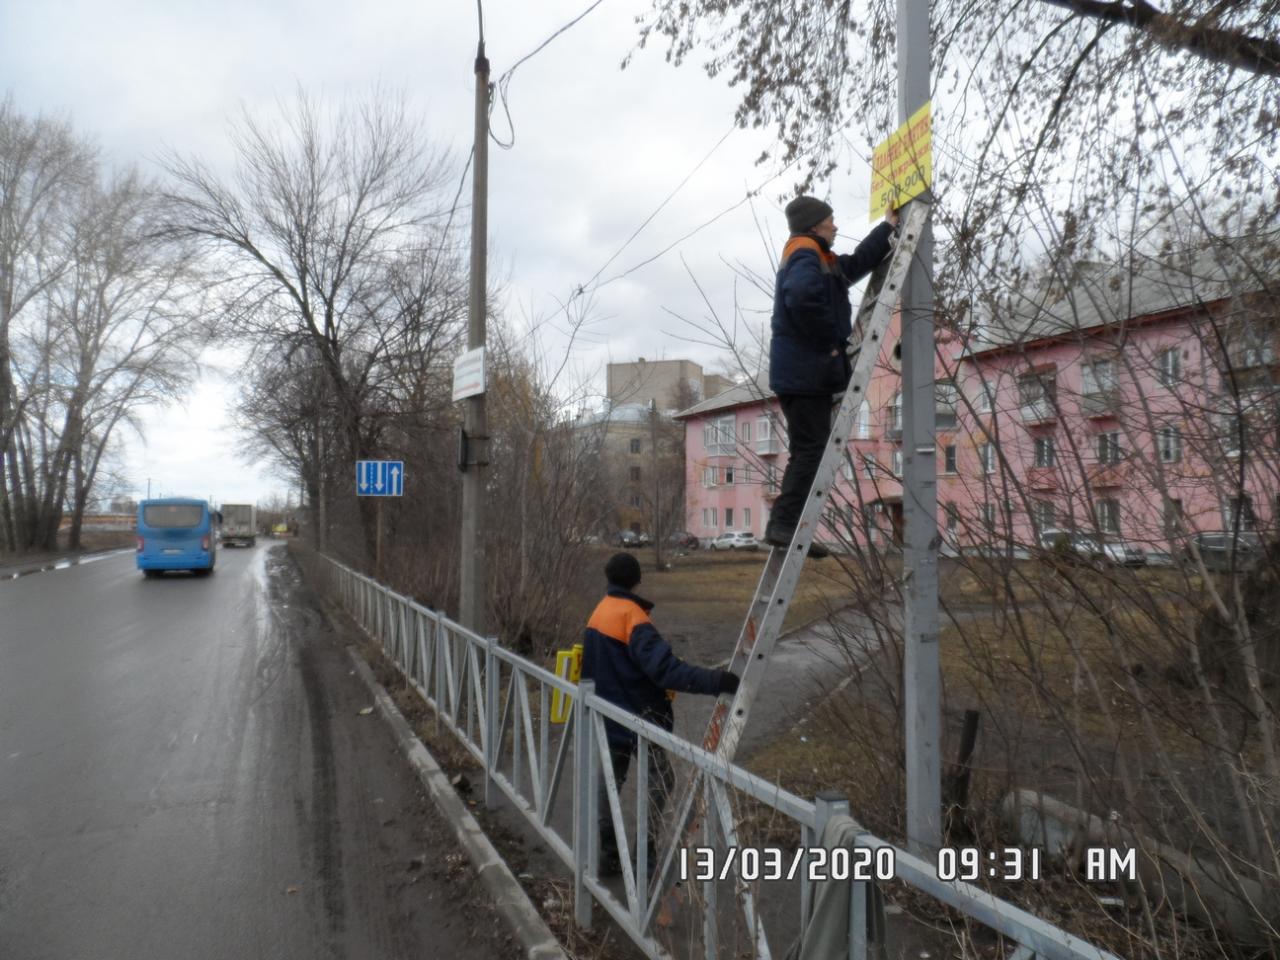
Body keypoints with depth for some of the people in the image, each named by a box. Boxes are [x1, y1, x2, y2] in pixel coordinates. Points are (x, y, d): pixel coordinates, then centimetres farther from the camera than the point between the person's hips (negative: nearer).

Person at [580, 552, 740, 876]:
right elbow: (664, 668, -33)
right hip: (639, 716, -8)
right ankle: (644, 853, 7)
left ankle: (606, 853, 20)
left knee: (610, 779, 15)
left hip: (610, 714, 8)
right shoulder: (632, 617, -23)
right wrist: (715, 681, -38)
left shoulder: (599, 612, 4)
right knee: (660, 780, 5)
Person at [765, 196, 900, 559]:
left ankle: (783, 525, 9)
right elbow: (803, 296, -32)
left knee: (807, 451, 10)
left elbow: (859, 262, 34)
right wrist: (830, 341, -21)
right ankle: (784, 524, -13)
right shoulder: (805, 255, -10)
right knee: (810, 450, -12)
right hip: (805, 370, -10)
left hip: (804, 370, 10)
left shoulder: (818, 258, 23)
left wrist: (890, 226, 35)